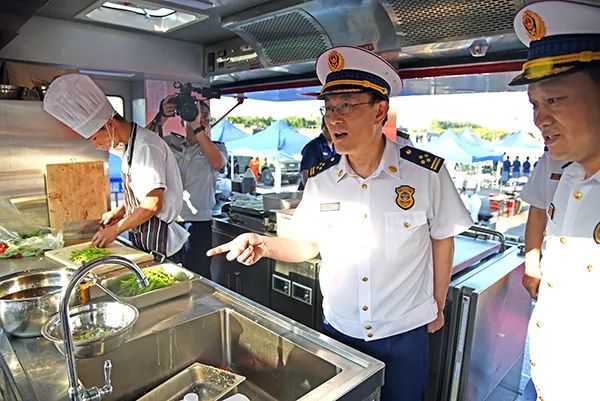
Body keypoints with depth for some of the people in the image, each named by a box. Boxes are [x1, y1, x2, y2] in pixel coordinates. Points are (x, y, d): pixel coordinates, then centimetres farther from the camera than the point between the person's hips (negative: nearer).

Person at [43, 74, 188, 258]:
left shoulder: (147, 147, -20)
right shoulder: (131, 146, 10)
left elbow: (153, 205, -24)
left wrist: (116, 229, -15)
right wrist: (121, 210, 9)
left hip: (156, 237, -9)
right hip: (140, 236, 9)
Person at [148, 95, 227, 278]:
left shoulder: (217, 148, 4)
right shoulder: (171, 142, 8)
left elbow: (217, 163, -18)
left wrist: (197, 127, -21)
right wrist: (161, 118, -19)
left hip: (198, 225, -2)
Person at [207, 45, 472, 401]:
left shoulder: (427, 172, -16)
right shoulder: (321, 180, -8)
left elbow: (442, 240, -3)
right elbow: (309, 244, 2)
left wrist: (438, 306, 4)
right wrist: (266, 245, -16)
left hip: (405, 334, -2)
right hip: (339, 330, 3)